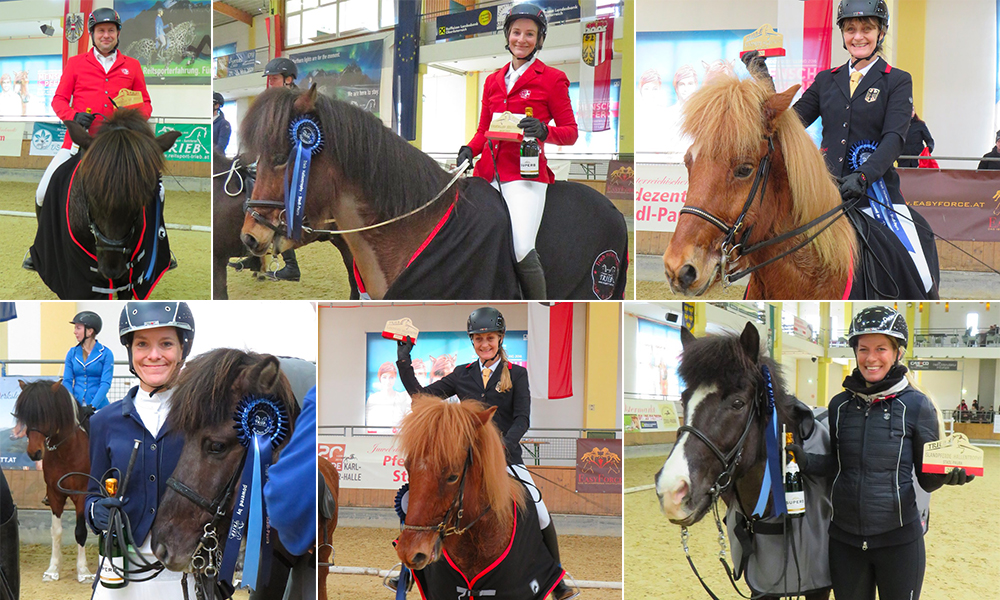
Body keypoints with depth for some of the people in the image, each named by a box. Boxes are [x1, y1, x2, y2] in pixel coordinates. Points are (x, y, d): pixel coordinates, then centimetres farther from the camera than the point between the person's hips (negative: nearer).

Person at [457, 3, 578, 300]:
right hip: (489, 172, 5)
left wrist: (543, 131, -17)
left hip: (525, 174, -5)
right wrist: (469, 150, 4)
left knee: (522, 251, -20)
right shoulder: (493, 81, 21)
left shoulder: (552, 79, 5)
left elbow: (571, 132, 3)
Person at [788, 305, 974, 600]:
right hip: (845, 538, 3)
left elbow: (926, 478, -2)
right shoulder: (840, 404, 3)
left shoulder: (916, 405, -7)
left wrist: (947, 474, -24)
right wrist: (805, 461, -6)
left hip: (899, 538, -3)